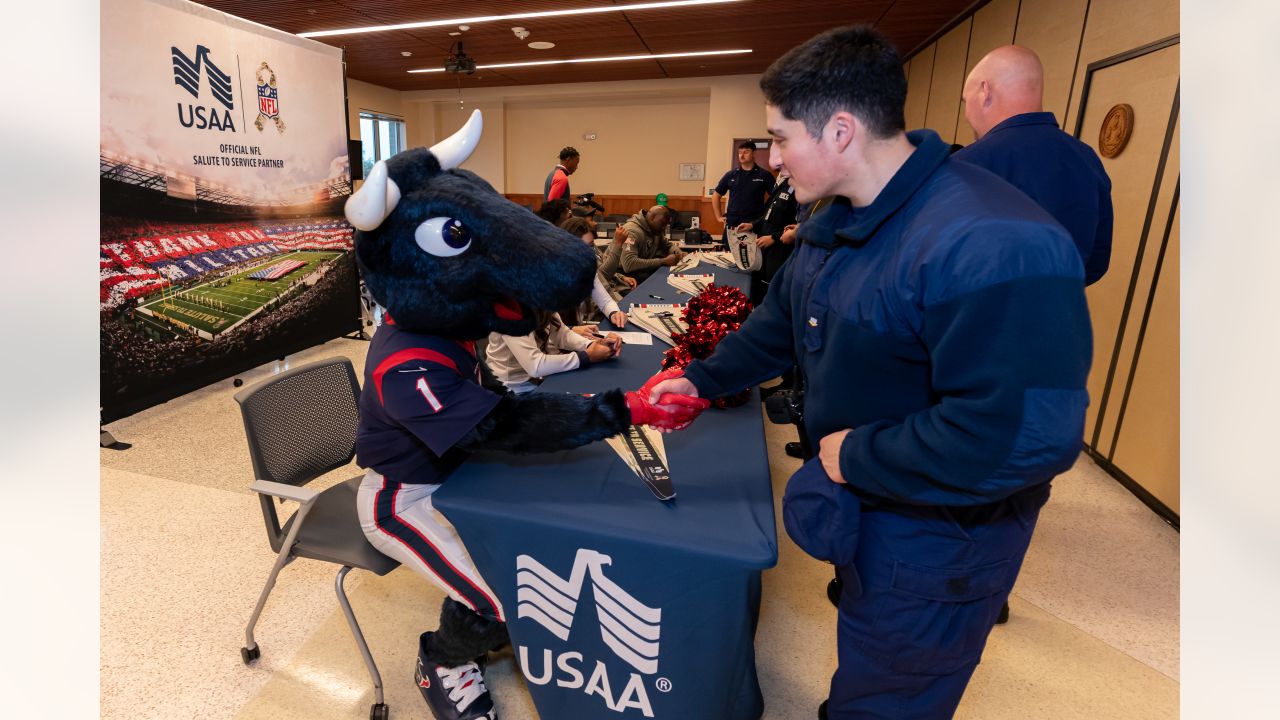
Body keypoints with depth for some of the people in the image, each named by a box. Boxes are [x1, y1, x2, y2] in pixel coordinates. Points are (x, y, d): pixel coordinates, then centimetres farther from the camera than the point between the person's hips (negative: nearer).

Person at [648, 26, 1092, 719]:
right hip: (862, 503, 8)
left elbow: (1024, 437, -36)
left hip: (933, 541, -8)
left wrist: (857, 456, -25)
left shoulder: (990, 245, -33)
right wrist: (702, 379, 8)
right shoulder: (836, 221, 1)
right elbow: (780, 322, 11)